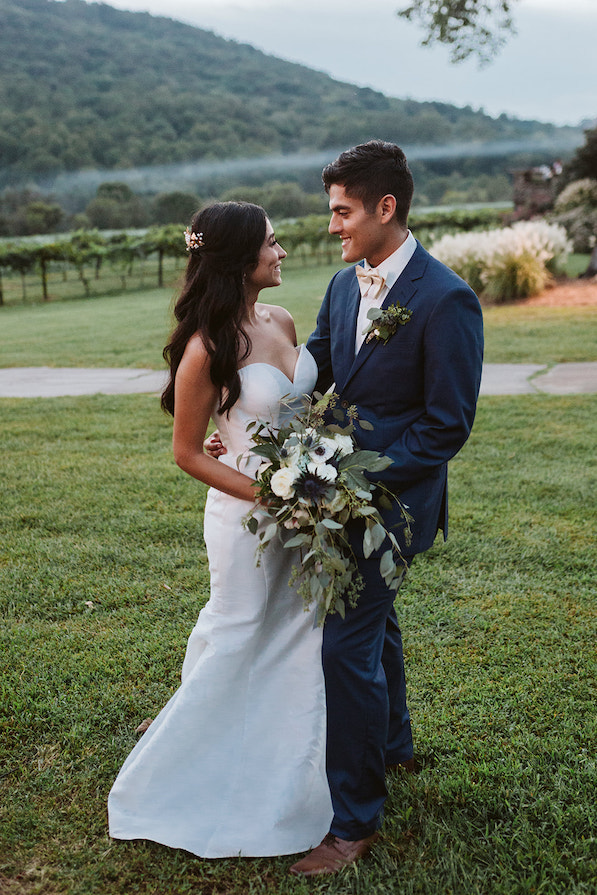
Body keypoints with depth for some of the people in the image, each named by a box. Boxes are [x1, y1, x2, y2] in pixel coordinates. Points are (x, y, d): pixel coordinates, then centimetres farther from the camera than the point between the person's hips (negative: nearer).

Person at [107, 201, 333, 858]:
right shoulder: (206, 349, -19)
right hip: (248, 509, -7)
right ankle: (199, 774, 34)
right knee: (239, 637, 9)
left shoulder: (281, 321, 1)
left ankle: (290, 768, 40)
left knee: (300, 630, 18)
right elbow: (187, 453, -13)